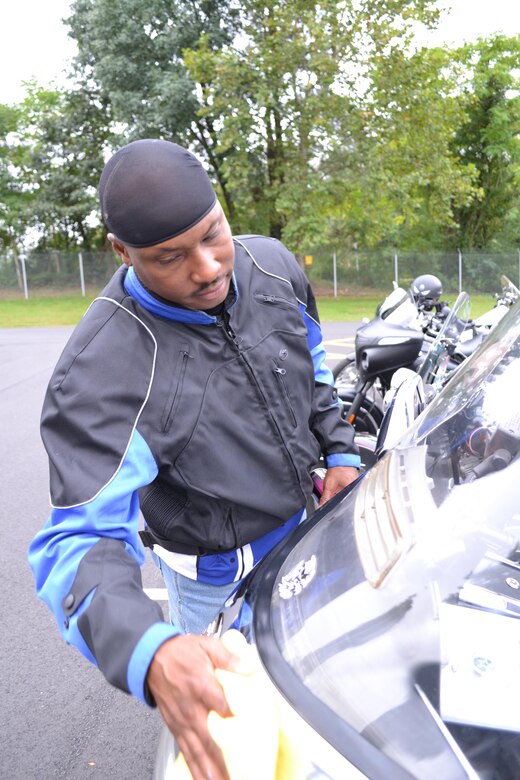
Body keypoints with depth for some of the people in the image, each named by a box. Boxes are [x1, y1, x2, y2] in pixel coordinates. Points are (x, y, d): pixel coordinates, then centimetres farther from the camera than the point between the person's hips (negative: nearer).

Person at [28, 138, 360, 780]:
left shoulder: (273, 266, -16)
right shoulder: (100, 374, -36)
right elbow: (82, 539, -38)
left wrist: (339, 450, -2)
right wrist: (149, 654, -56)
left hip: (305, 522, 6)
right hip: (218, 570, -5)